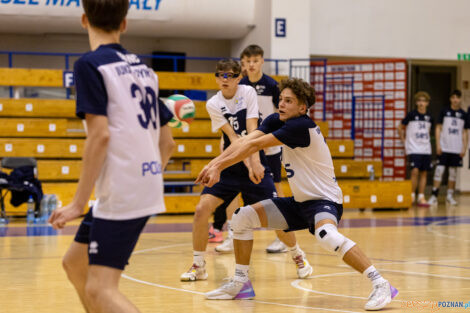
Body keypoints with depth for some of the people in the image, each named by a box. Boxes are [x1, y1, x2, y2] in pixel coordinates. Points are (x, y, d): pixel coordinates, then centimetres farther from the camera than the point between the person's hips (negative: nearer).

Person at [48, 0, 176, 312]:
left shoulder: (90, 64, -7)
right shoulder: (144, 69, 16)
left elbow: (100, 134, -17)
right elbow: (168, 142, 15)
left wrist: (78, 203, -14)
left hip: (119, 195, -8)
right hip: (147, 190, 8)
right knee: (75, 263, 21)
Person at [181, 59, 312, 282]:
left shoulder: (248, 92, -7)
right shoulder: (213, 104, -5)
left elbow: (252, 130, -15)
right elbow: (233, 137, -13)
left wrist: (255, 163, -27)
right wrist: (247, 164, -25)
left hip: (255, 162, -1)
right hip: (230, 165, 1)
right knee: (202, 208, -12)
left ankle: (297, 256, 19)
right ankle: (198, 266, 1)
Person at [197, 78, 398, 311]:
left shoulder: (301, 126, -23)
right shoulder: (275, 121, 2)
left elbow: (254, 146, -24)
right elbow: (244, 142, -8)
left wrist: (219, 166, -21)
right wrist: (214, 163, -21)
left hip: (323, 200, -9)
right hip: (299, 202, 9)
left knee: (326, 235, -39)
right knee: (242, 217, 3)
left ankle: (380, 284, -33)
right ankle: (240, 283, 16)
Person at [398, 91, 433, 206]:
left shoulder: (429, 118, 6)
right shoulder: (411, 115, -6)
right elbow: (400, 128, 3)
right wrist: (404, 141, 3)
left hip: (426, 149, 4)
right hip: (413, 149, -4)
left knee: (424, 173, 4)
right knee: (415, 171, -16)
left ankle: (421, 198, 9)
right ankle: (412, 195, -3)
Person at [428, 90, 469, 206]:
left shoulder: (463, 114, 7)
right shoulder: (444, 112, 2)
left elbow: (465, 133, 10)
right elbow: (438, 128, 3)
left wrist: (464, 148, 2)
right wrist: (438, 145, -5)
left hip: (457, 149, 2)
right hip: (444, 148, -2)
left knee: (453, 172, 6)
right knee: (439, 170, -7)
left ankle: (450, 196, 13)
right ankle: (434, 195, -5)